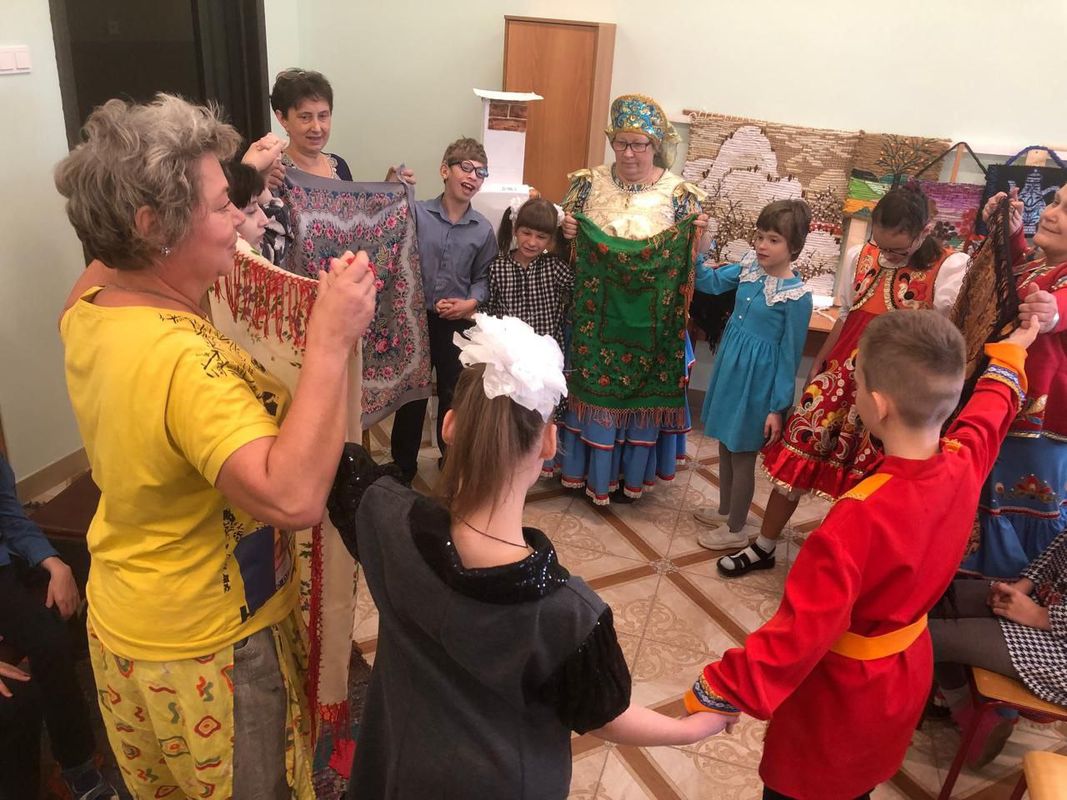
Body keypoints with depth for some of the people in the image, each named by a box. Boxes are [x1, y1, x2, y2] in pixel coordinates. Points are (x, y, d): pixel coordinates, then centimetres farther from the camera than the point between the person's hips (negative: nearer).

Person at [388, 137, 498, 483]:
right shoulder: (416, 213, -6)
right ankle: (403, 465, 24)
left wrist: (470, 303, -12)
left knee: (454, 394, 15)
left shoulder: (483, 229, 0)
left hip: (459, 324, 2)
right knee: (411, 393, 8)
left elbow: (483, 278, 5)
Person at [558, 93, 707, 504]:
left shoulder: (679, 193, -6)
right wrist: (565, 230, -14)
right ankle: (585, 467, 34)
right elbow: (561, 239, 7)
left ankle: (631, 473, 34)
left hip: (648, 320, -1)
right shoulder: (588, 182, -1)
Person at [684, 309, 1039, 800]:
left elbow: (803, 629, -36)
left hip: (842, 691, -7)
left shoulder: (862, 517, -38)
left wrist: (723, 693, -27)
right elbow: (988, 411, 10)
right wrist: (1010, 353, 29)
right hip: (906, 673, 7)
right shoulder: (965, 463, -14)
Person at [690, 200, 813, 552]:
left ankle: (735, 529, 26)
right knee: (725, 443, 21)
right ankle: (725, 510, 42)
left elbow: (789, 357, -15)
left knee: (742, 453, 7)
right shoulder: (749, 267, -2)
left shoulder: (797, 296, -20)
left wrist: (777, 408, -12)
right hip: (730, 367, 7)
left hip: (756, 378, -7)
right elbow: (710, 282, 12)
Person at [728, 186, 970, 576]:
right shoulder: (861, 255, 3)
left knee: (866, 482, 8)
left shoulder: (950, 269, -10)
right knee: (794, 459, 8)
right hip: (840, 376, 4)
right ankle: (763, 547, 26)